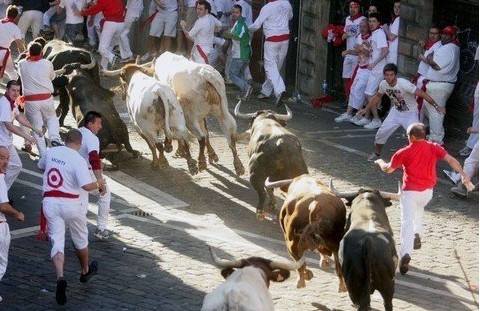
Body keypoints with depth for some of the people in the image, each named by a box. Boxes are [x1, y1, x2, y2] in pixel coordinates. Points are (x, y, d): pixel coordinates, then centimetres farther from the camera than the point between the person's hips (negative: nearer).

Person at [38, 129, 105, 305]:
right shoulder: (78, 159, -14)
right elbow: (87, 186, -23)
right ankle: (85, 271, 41)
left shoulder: (50, 152, 3)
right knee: (81, 238, 21)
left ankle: (60, 277, -23)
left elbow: (41, 166, 25)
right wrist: (99, 184, -2)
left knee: (57, 241, 0)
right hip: (70, 203, -3)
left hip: (49, 202, 3)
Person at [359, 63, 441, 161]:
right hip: (396, 112, 6)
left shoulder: (404, 84, -33)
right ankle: (376, 153, 31)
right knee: (381, 132, 6)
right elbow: (378, 96, 9)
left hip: (410, 114, -6)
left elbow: (422, 94, -33)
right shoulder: (383, 84, -13)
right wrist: (366, 109, 14)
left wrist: (436, 106, -39)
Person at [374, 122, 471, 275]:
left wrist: (380, 162, 24)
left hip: (410, 192, -4)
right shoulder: (434, 148, 0)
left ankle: (406, 253, -27)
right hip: (427, 191, 4)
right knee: (418, 210, 37)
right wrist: (463, 174, -10)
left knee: (407, 222, -11)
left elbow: (388, 169, 3)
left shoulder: (404, 152, -6)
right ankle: (417, 234, 27)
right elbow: (450, 159, -10)